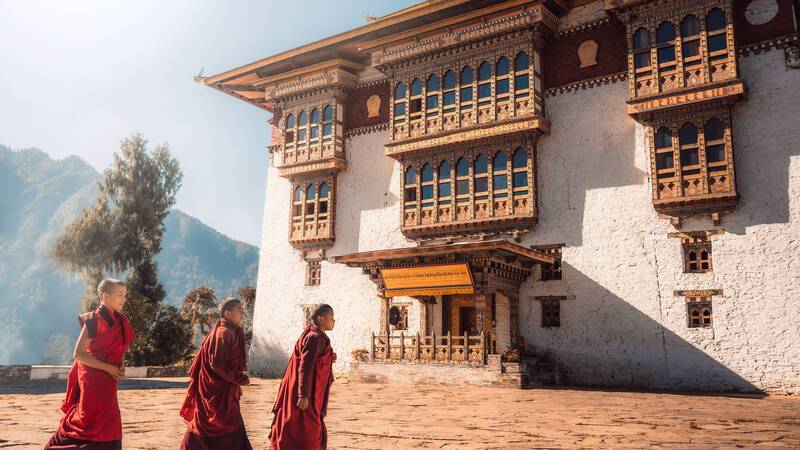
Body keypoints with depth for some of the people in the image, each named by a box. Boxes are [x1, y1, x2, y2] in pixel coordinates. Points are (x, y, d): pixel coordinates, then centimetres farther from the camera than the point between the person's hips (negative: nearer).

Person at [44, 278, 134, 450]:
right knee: (92, 426, -4)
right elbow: (78, 354, -17)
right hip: (93, 381, -8)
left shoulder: (118, 321, 8)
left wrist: (120, 366, -1)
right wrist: (108, 368, -17)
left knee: (109, 428, 10)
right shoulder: (93, 320, -14)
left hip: (107, 382, 8)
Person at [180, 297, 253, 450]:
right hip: (218, 391, -10)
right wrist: (240, 379, -17)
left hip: (222, 389, 10)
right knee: (231, 427, -5)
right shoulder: (224, 333, -18)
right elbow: (218, 364, -23)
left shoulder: (232, 332, 11)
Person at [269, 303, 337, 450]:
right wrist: (304, 395, -26)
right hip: (305, 398, -10)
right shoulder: (315, 338, -18)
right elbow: (305, 367, -24)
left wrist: (329, 359, 9)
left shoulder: (315, 337, 13)